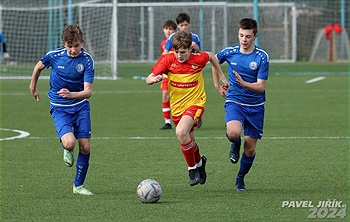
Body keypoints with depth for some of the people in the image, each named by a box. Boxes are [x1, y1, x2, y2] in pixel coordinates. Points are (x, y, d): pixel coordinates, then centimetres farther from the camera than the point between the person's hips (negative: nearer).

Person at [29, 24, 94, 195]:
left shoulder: (87, 60, -15)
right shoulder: (54, 56, -13)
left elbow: (88, 91, -20)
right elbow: (39, 67, 10)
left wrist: (71, 94, -39)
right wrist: (33, 86, 25)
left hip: (80, 106, 1)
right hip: (59, 107, -1)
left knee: (85, 146, -3)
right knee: (69, 142, -24)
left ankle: (78, 185, 15)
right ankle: (67, 150, 15)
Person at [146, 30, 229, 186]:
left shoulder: (198, 59, -14)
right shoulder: (168, 60, -13)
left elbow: (211, 56, 10)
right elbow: (148, 79, -15)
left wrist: (222, 77, 14)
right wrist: (155, 79, -38)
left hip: (195, 103, -4)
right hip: (176, 106, 4)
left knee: (181, 132, -30)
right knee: (188, 141, 18)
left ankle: (193, 168, -10)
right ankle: (199, 161, 52)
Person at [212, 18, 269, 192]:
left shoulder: (262, 57, -11)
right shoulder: (229, 52, -4)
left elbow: (261, 86, -13)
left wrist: (244, 84, -32)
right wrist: (217, 85, 18)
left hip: (255, 106, 0)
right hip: (234, 101, 0)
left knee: (250, 149, 4)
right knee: (233, 133, -31)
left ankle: (240, 178, 31)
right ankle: (235, 144, 7)